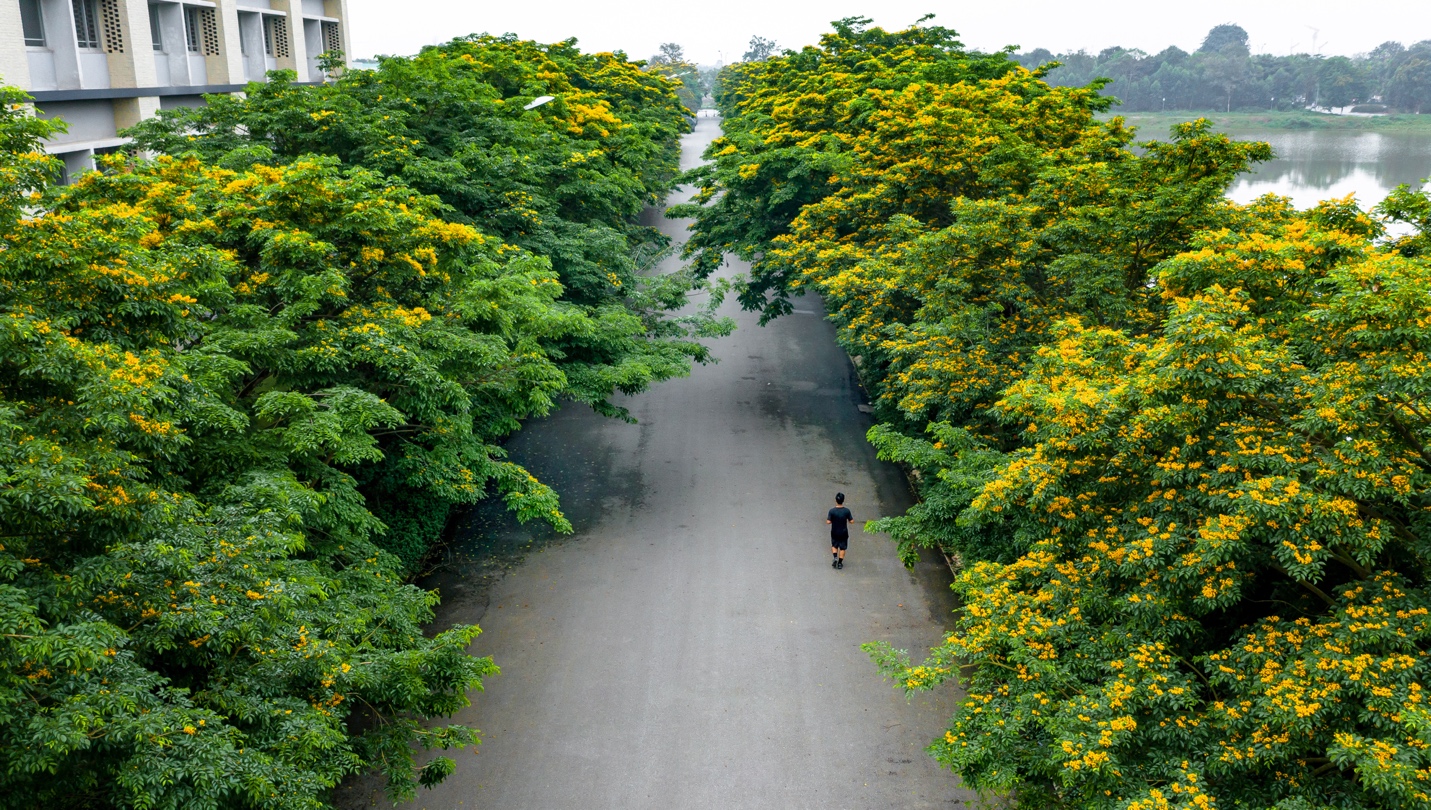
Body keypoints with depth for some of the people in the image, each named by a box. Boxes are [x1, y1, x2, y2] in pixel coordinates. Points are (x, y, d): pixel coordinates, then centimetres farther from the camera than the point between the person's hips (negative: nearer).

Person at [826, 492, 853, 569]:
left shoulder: (832, 511, -19)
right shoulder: (846, 511, -16)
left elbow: (828, 522, -18)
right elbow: (851, 521, -10)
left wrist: (827, 518, 4)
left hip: (834, 533, 0)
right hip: (843, 533, 0)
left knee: (834, 546, 23)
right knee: (842, 548, 14)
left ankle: (835, 558, 4)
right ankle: (840, 563, 17)